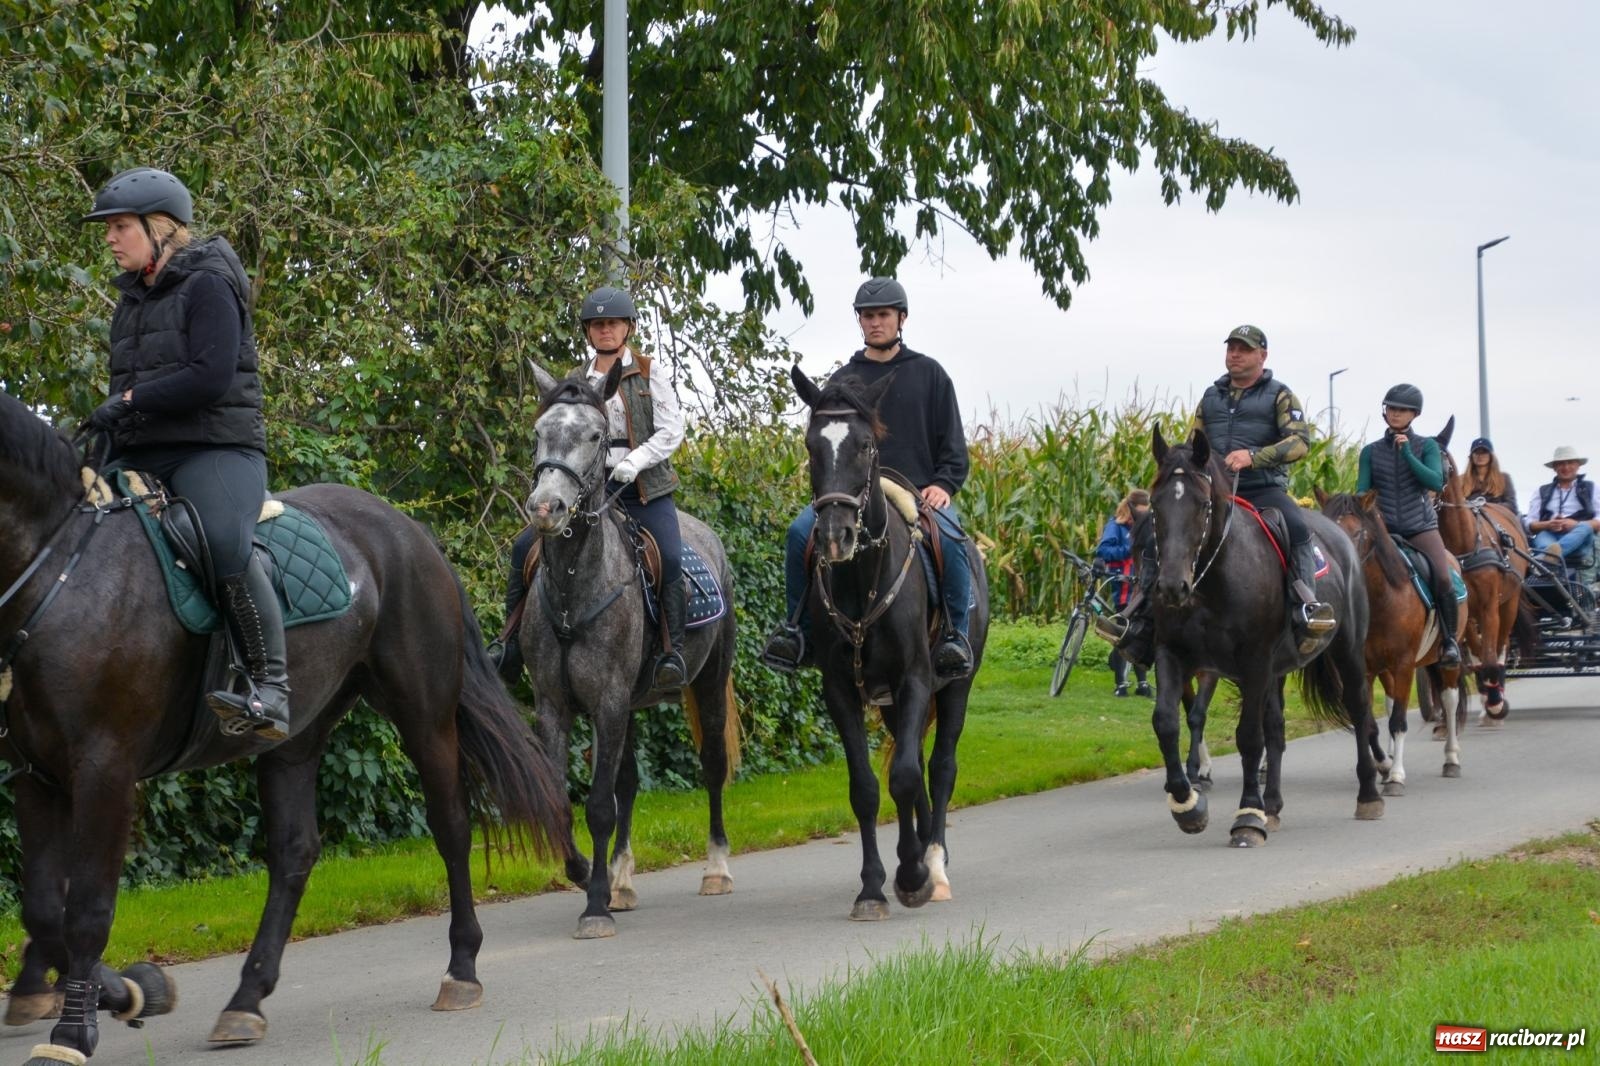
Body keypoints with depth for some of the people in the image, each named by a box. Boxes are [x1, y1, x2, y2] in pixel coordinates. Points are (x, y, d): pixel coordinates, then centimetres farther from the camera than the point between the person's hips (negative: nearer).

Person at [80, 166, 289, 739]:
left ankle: (271, 689, -34)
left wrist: (130, 401, -16)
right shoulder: (131, 301, 20)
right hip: (142, 454, 9)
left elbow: (210, 377, -18)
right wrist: (106, 426, 7)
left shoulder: (207, 285, -6)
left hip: (217, 446, -9)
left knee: (227, 544, -35)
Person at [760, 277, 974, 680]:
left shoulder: (929, 374, 12)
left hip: (918, 492, -2)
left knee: (950, 541, -33)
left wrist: (943, 484, -8)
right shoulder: (843, 380, 16)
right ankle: (798, 626, -8)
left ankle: (955, 634, -22)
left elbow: (953, 443, 10)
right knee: (800, 532, -23)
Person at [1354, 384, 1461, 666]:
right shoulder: (1371, 452, 9)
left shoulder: (1427, 447, 6)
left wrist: (1408, 455, -14)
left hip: (1420, 527, -2)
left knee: (1443, 579, -23)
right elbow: (1362, 492, 5)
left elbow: (1436, 482, -8)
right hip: (1384, 529, 2)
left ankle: (1449, 642, -9)